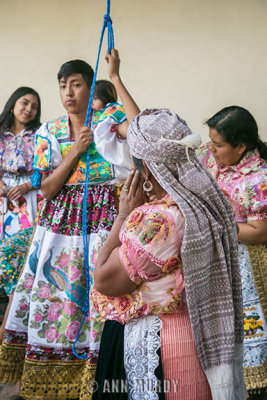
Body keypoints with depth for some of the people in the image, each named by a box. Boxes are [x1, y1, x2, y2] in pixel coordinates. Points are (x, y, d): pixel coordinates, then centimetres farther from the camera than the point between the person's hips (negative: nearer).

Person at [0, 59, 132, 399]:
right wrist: (76, 150, -8)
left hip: (102, 218, -3)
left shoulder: (111, 121, 3)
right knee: (54, 291, 3)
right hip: (59, 219, 3)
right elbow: (47, 189, 2)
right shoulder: (50, 132, 9)